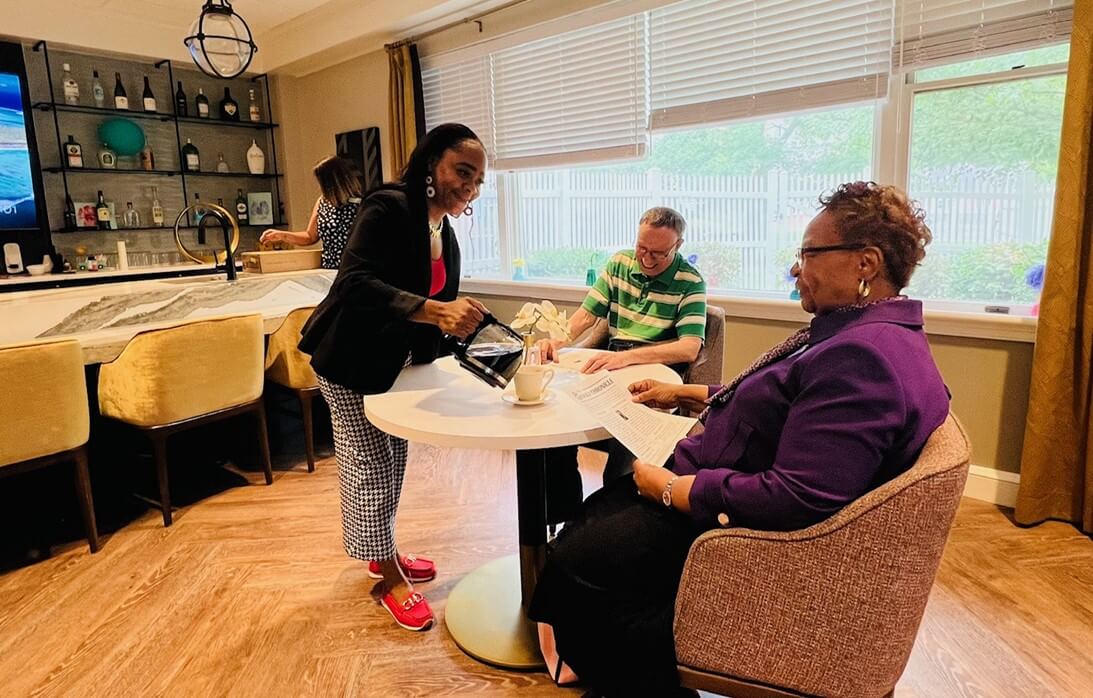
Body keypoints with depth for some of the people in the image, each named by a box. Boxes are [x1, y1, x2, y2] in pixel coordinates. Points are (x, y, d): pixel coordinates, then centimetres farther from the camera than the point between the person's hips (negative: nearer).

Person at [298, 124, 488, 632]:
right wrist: (435, 311, -49)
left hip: (395, 361, 9)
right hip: (352, 361, -8)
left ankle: (383, 554, 36)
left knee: (393, 457, 17)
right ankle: (389, 578, 18)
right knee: (371, 463, 2)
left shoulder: (443, 232, 3)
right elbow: (355, 284, -38)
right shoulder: (388, 209, -24)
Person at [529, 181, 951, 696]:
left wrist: (672, 489, -23)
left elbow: (796, 500, -34)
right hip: (729, 490, 11)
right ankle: (585, 652, 37)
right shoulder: (861, 332, 6)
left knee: (571, 560, 0)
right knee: (592, 514, 19)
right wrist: (687, 394, 14)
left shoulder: (863, 357, -30)